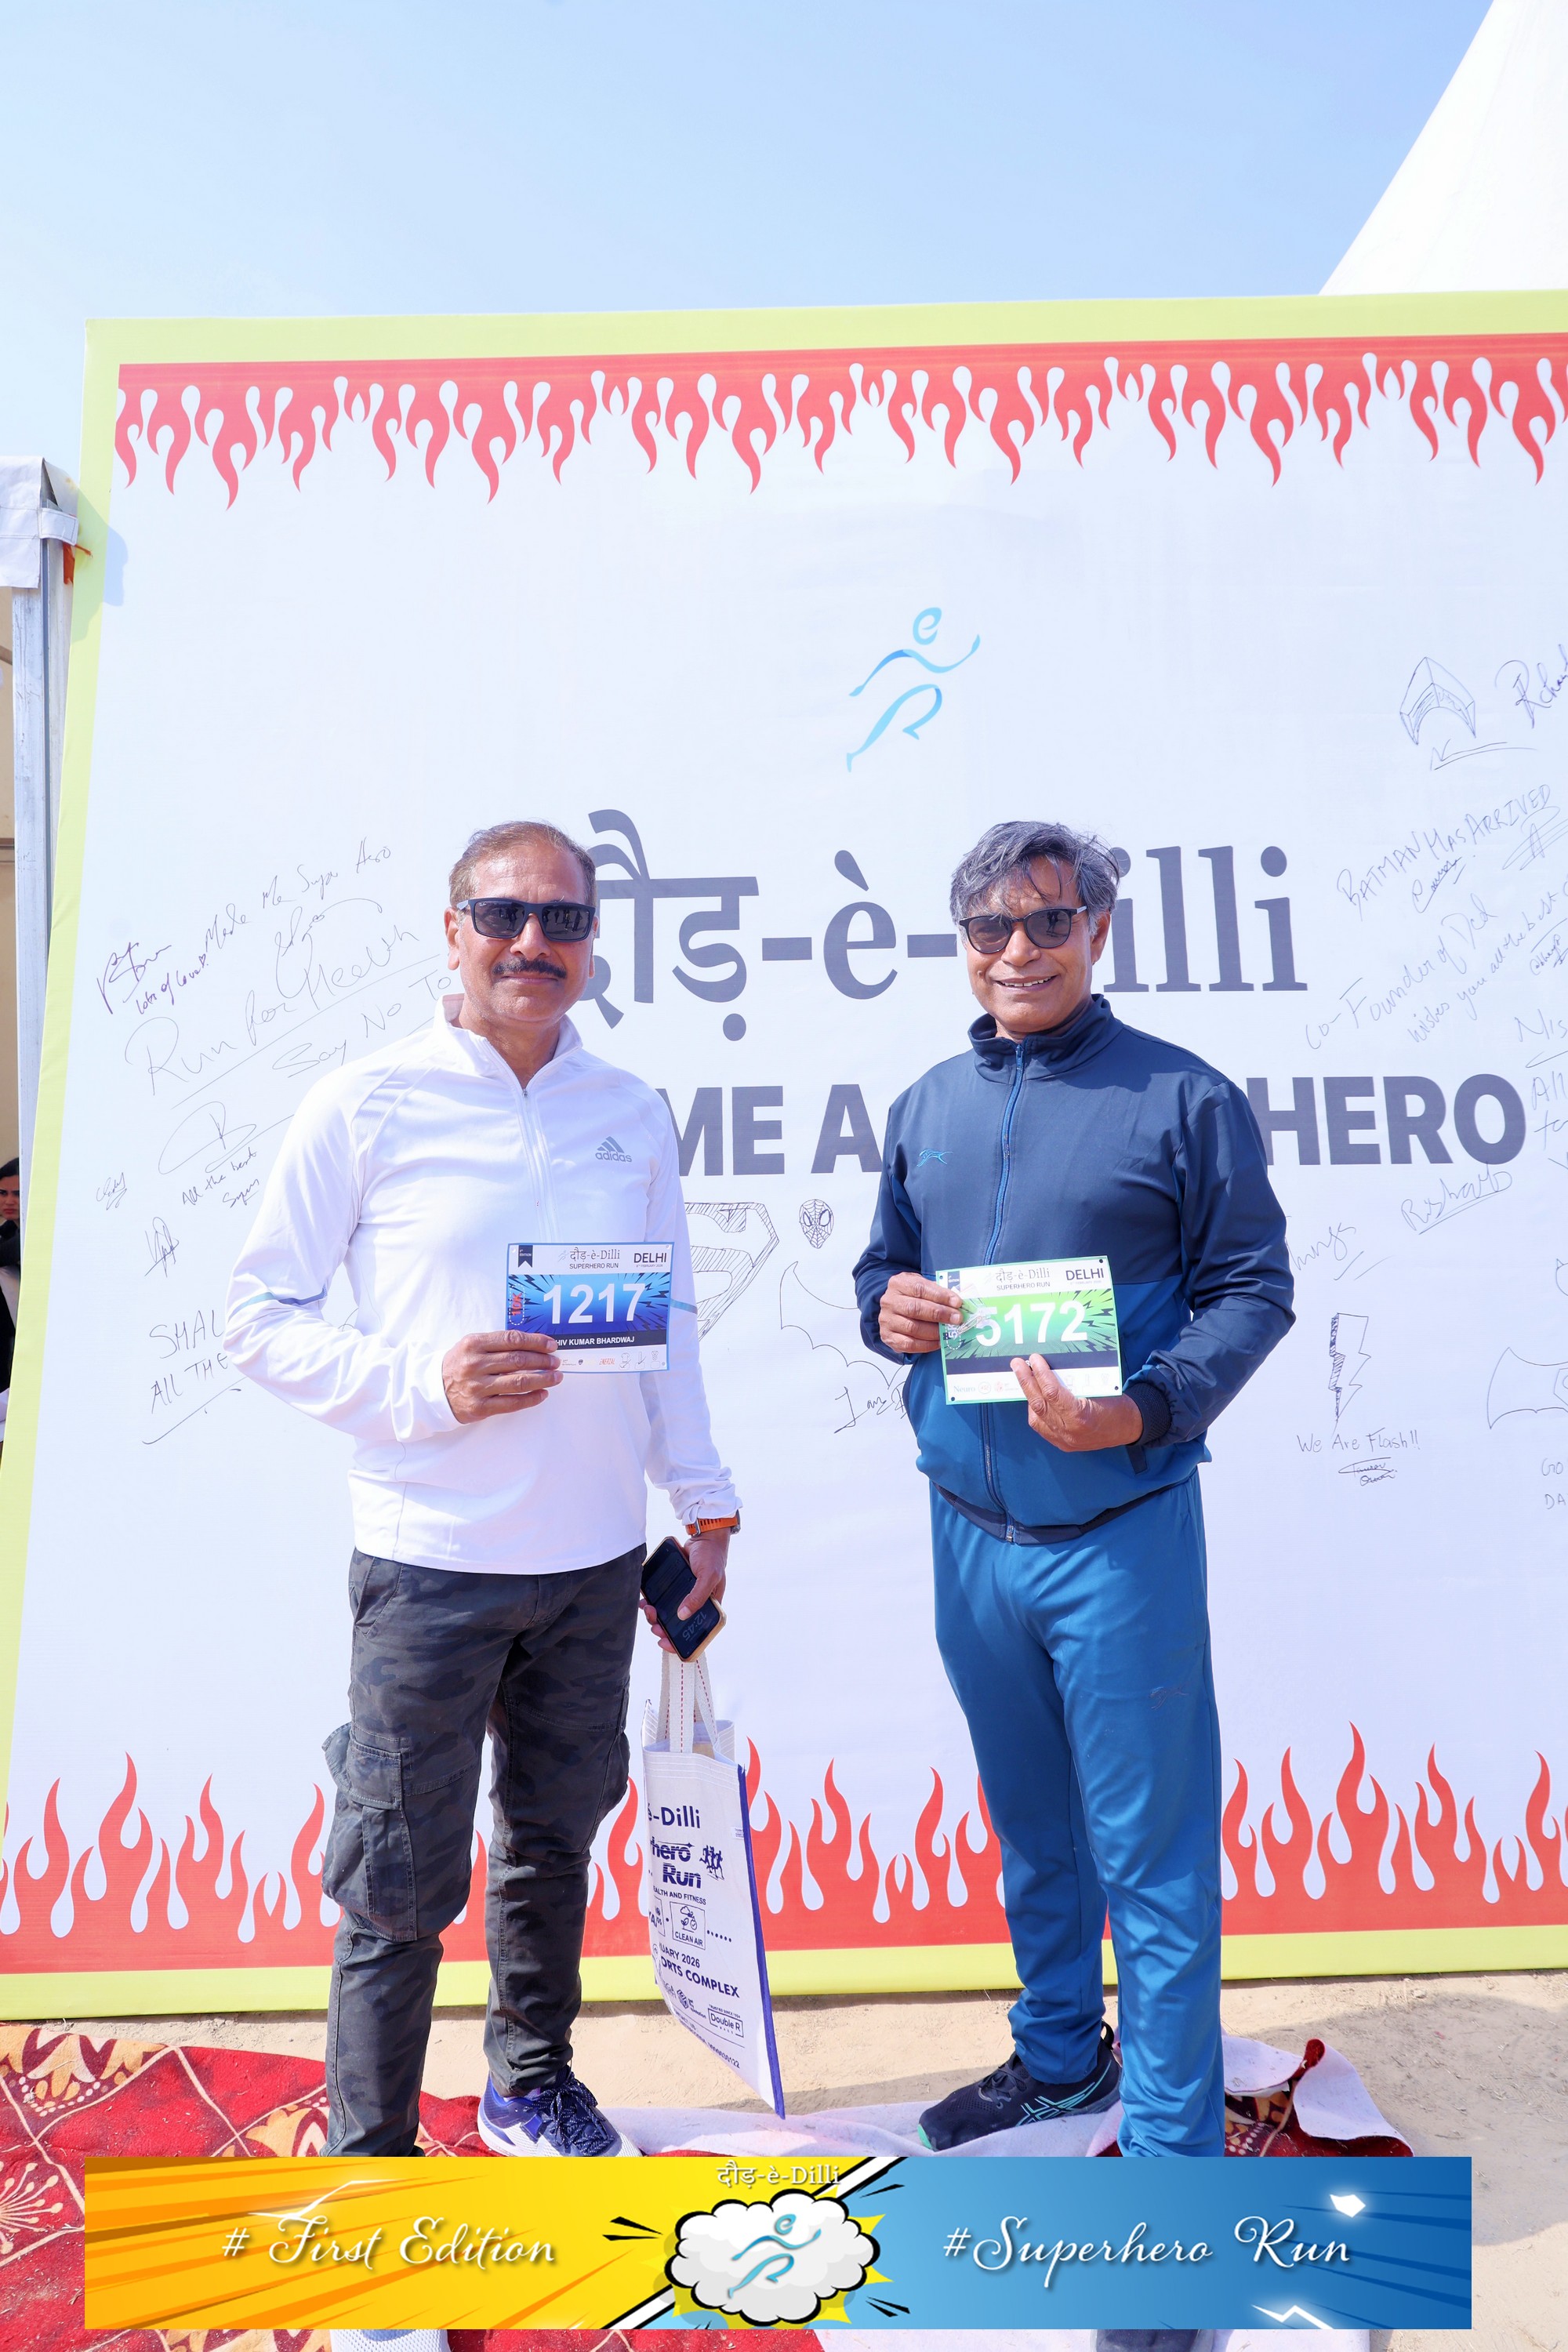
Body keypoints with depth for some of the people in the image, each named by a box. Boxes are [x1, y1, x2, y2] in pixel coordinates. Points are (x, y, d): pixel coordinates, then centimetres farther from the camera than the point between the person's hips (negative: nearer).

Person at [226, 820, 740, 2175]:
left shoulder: (633, 1115, 6)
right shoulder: (365, 1108, -6)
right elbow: (261, 1318, -5)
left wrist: (703, 1501, 10)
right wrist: (425, 1384, -19)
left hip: (595, 1558, 4)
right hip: (430, 1559, -4)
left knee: (554, 1838, 20)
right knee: (402, 1878, 7)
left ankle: (531, 2081, 43)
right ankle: (368, 2153, 30)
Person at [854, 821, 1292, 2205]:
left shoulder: (1184, 1098, -7)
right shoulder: (929, 1107, 9)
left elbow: (1255, 1286, -8)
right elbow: (884, 1262, 16)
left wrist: (1143, 1408, -23)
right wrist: (887, 1308, -8)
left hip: (1119, 1530, -5)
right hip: (967, 1530, 5)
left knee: (1151, 1852, 6)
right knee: (1030, 1829, 22)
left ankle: (1174, 2147, 26)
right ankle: (1060, 2058, 44)